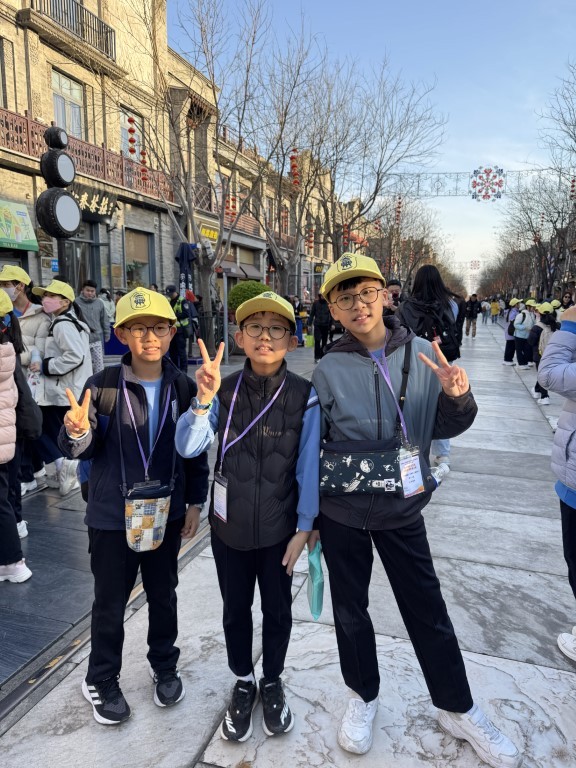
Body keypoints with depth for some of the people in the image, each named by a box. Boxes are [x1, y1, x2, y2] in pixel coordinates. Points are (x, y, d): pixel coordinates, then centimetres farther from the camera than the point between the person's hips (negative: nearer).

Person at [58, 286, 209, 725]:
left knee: (163, 595, 19)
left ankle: (165, 667, 42)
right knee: (110, 602, 14)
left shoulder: (183, 387, -5)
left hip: (166, 511, 2)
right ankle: (102, 681, 37)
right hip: (113, 513, -2)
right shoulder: (103, 386, -11)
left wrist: (196, 502, 4)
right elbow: (83, 450, -9)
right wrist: (77, 432, -31)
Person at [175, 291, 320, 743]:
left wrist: (304, 528, -7)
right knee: (236, 609, 20)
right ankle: (244, 683, 46)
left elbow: (308, 466, -9)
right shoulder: (225, 390, -8)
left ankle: (272, 682, 46)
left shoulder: (304, 397, -13)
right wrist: (203, 399, -32)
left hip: (279, 527, -1)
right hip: (230, 524, 2)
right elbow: (188, 447, -18)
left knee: (277, 610, 19)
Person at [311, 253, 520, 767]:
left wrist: (457, 398, -20)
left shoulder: (422, 355, -6)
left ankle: (458, 709, 38)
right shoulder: (328, 371, -9)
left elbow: (442, 428, 2)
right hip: (341, 512, 0)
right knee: (350, 607, 16)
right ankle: (364, 696, 42)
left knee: (427, 608, 14)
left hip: (402, 508, 1)